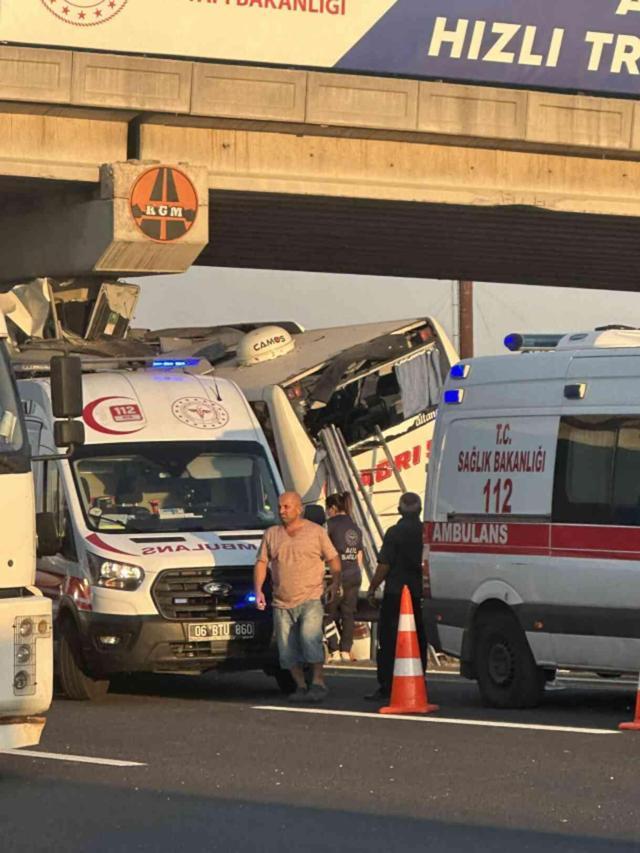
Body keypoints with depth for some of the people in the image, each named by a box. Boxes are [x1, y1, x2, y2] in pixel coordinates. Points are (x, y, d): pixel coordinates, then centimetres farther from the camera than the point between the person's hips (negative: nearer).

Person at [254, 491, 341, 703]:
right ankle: (300, 686, 12)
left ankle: (318, 682, -17)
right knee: (288, 650, 2)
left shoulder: (316, 532, 6)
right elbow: (261, 563, 13)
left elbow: (333, 560, 7)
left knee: (310, 637, -22)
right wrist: (258, 590, 1)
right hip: (282, 603, 4)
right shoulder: (271, 534, 14)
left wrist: (335, 583, -8)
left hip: (311, 600, -4)